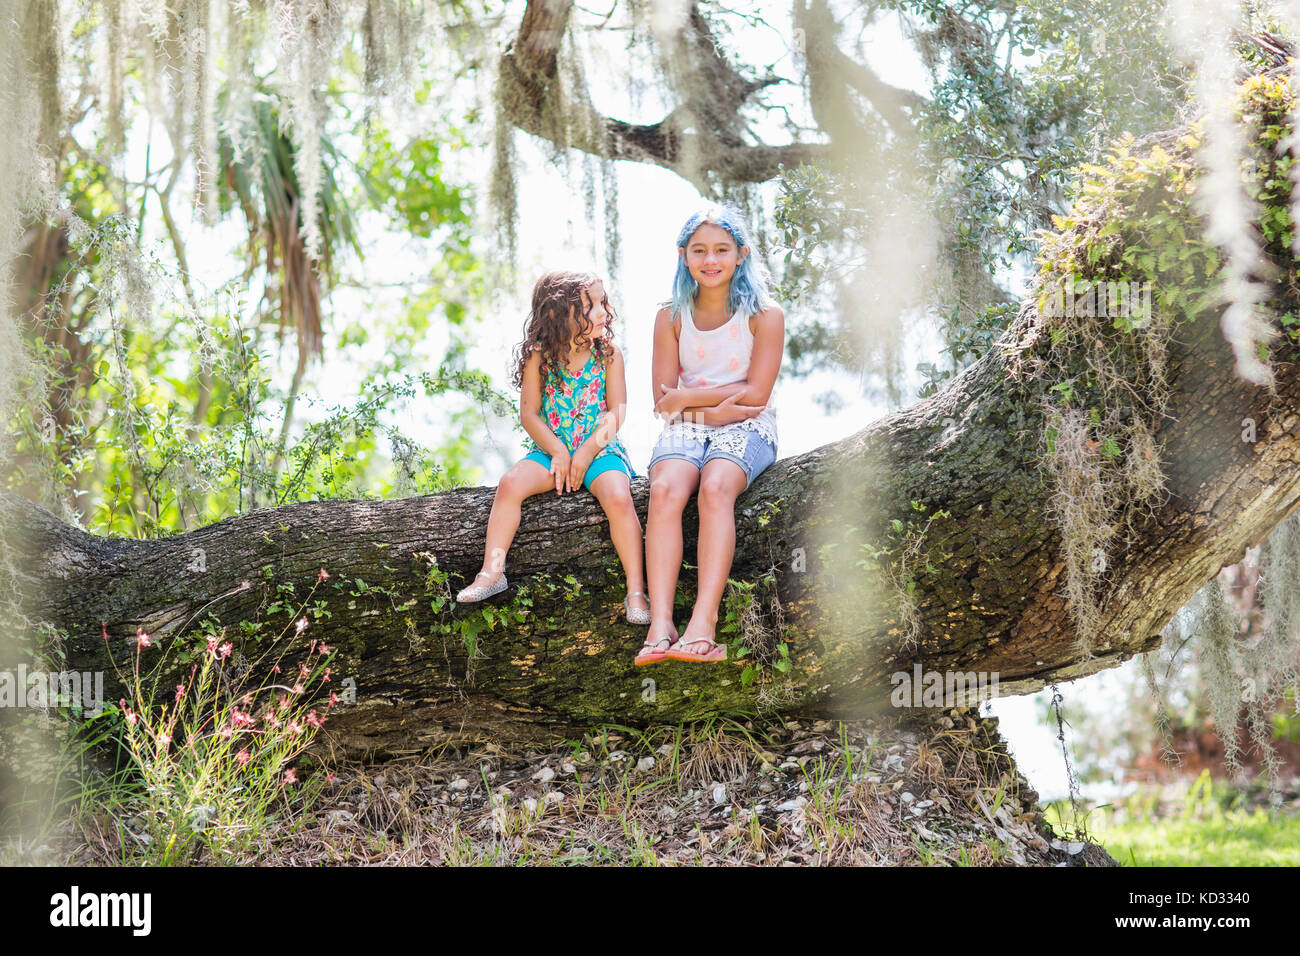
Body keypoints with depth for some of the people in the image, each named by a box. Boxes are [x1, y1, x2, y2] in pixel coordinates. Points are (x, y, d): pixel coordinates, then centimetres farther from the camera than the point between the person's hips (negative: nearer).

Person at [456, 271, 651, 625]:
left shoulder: (608, 353, 0)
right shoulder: (539, 356, -1)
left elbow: (617, 410, -4)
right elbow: (529, 413, -3)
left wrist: (588, 450, -15)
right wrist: (557, 451, -15)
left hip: (600, 448, -1)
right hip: (550, 449, 1)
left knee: (618, 497, -29)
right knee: (511, 483, -25)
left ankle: (636, 591, -24)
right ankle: (492, 572, -16)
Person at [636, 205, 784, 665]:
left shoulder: (764, 315, 1)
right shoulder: (671, 318, 9)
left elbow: (755, 393, -6)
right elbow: (664, 398, 4)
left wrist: (687, 397, -7)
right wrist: (719, 405, -10)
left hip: (746, 430, -2)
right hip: (686, 428, 2)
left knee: (715, 487, -35)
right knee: (665, 489, -31)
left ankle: (702, 625, -44)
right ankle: (660, 626, -40)